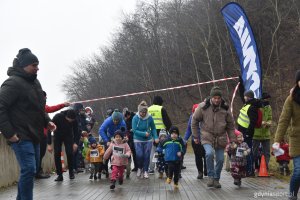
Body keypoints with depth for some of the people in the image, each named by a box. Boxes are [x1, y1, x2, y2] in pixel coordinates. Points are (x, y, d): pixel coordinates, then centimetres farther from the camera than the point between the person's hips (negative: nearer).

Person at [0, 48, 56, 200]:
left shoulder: (34, 82, 16)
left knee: (30, 170, 14)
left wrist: (46, 121, 12)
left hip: (34, 135, 9)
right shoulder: (13, 82, -13)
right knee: (29, 170, -15)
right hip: (21, 136, -9)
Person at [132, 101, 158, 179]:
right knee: (139, 155, -8)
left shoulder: (149, 118, -9)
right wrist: (144, 134, -20)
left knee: (147, 155, 1)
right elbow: (134, 130, -12)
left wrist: (156, 137, -6)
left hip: (148, 140, 1)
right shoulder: (135, 118, -12)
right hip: (138, 140, -1)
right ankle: (139, 168, 20)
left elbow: (153, 128, 4)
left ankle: (145, 171, 18)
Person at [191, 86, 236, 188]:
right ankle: (211, 176, -11)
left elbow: (230, 126, 10)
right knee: (209, 153, -27)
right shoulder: (203, 107, -6)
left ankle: (216, 179, 25)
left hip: (220, 138, 3)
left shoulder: (225, 109, 0)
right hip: (207, 137, -3)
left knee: (220, 159, 3)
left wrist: (232, 140, 6)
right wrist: (196, 136, 7)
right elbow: (194, 121, 7)